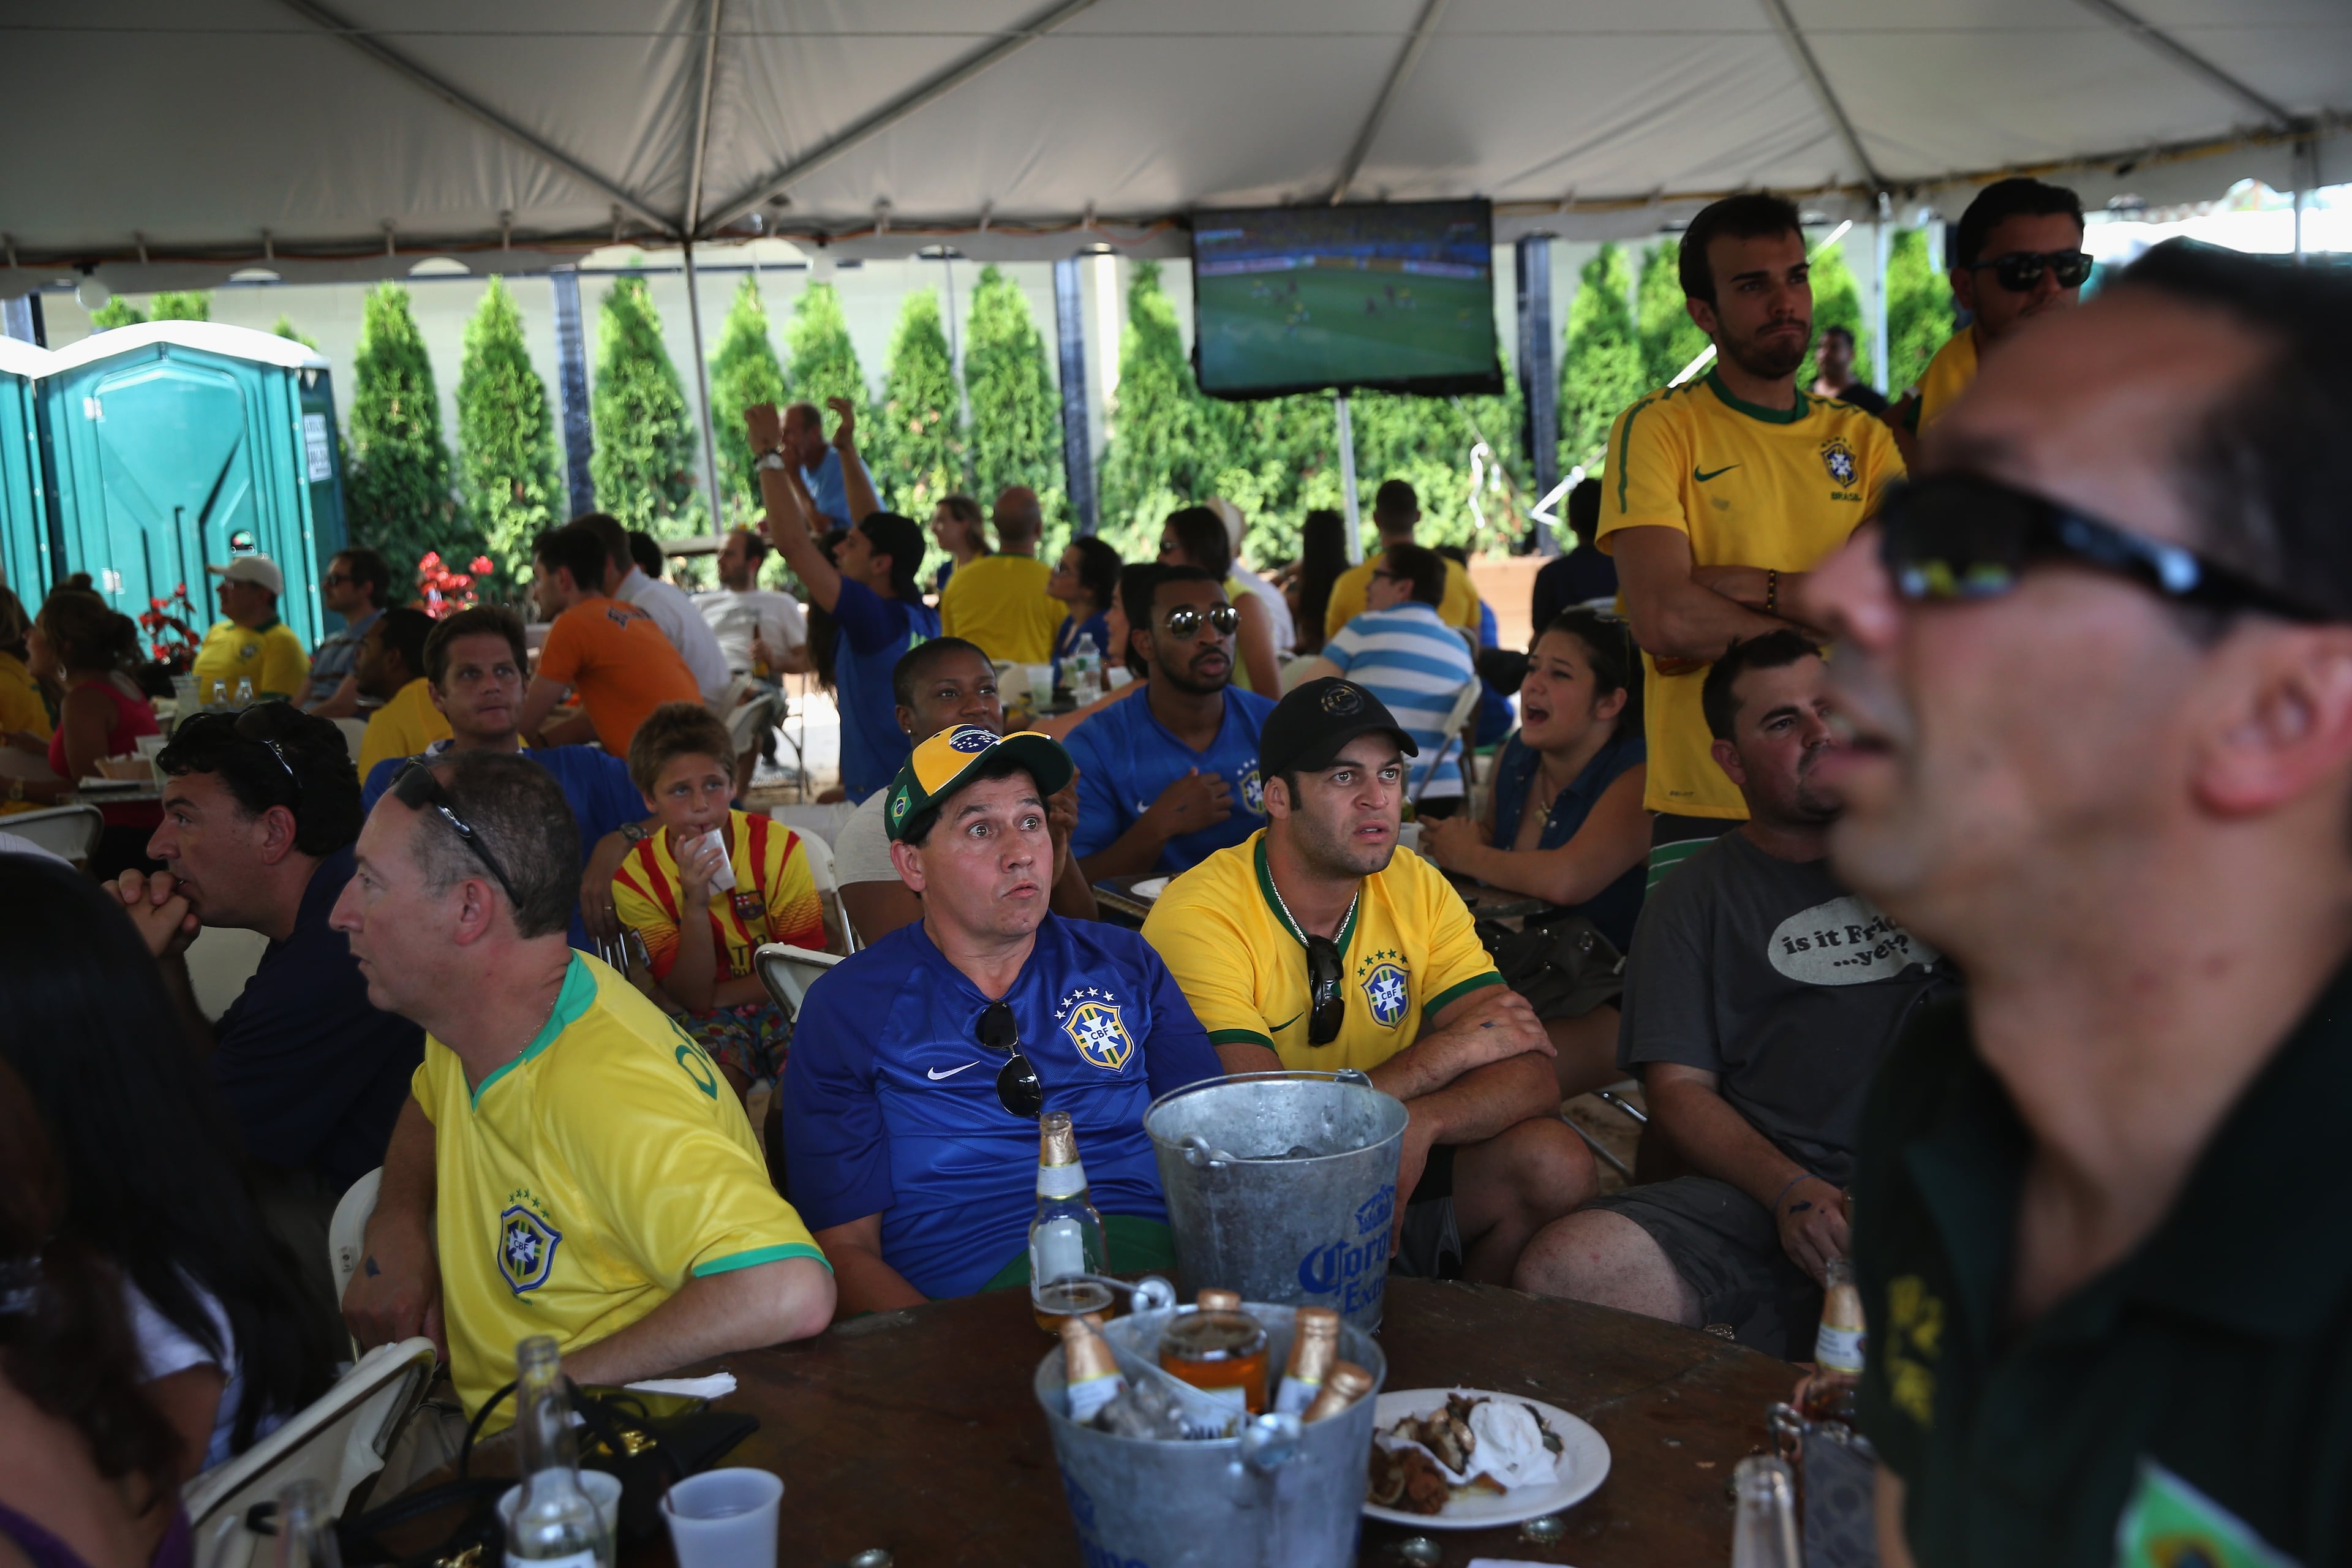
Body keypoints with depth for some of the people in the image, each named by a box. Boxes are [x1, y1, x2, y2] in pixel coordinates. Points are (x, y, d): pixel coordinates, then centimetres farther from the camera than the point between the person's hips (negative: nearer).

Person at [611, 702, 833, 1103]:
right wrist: (695, 905, -25)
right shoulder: (637, 877, -8)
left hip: (782, 1002, 0)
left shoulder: (777, 845, -9)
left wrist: (718, 995, -10)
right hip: (706, 1017, 0)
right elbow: (691, 996, -11)